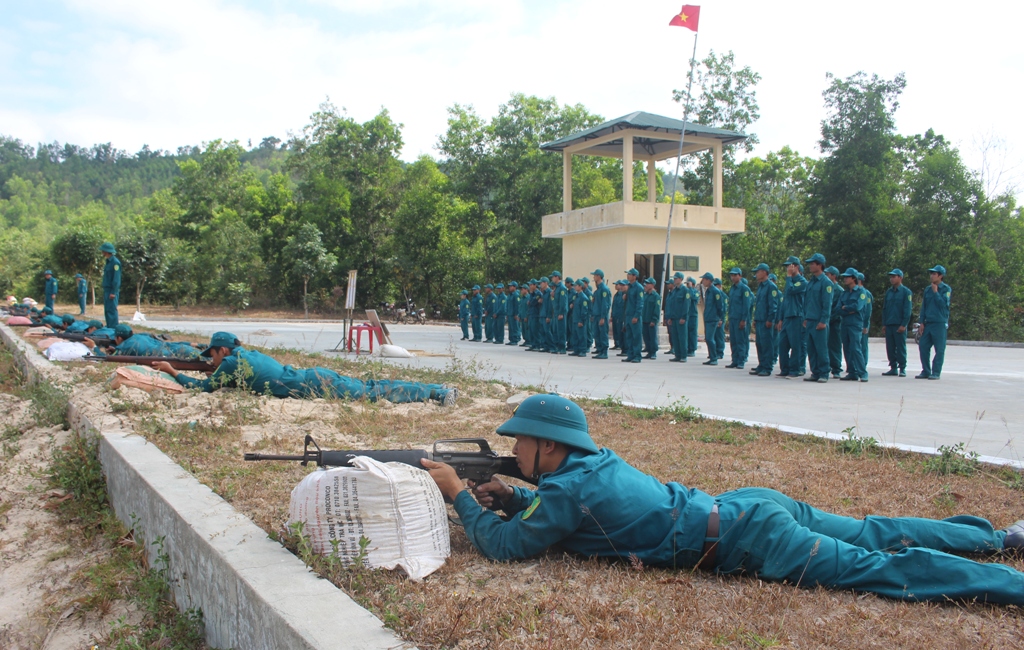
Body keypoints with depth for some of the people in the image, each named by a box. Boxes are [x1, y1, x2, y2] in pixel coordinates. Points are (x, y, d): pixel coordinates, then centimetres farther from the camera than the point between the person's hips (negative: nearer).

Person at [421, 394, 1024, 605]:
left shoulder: (567, 486, -16)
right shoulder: (596, 459, 10)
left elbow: (502, 544, -11)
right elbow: (553, 508, 29)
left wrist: (460, 494, -1)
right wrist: (511, 497, 14)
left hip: (747, 541, -8)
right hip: (744, 506, 8)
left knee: (874, 567, -7)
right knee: (873, 534, 19)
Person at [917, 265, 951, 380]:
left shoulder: (946, 289, -2)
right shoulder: (928, 289, 13)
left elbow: (943, 303, -15)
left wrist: (935, 292, -11)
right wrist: (922, 322, 9)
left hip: (940, 323, -6)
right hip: (928, 322, 6)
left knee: (939, 349, -2)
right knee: (923, 346, 4)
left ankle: (936, 372, 2)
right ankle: (926, 371, 12)